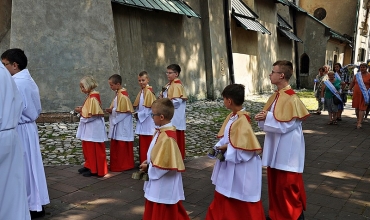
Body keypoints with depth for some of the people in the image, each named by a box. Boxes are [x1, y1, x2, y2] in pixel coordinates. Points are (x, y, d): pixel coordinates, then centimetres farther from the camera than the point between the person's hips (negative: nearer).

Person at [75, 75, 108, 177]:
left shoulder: (93, 97, -19)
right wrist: (82, 109, 5)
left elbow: (92, 114, -23)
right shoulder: (90, 96, 10)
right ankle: (89, 166, 31)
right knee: (87, 148, 18)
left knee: (94, 149, 1)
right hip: (89, 128, 10)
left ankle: (95, 170, 10)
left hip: (93, 128, -10)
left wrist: (81, 111, -13)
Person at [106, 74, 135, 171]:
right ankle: (117, 164, 26)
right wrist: (111, 110, 2)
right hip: (117, 124, 10)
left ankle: (123, 165, 14)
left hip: (122, 126, -10)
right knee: (116, 145, 15)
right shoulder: (118, 94, 11)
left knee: (122, 146, 2)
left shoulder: (122, 95, -19)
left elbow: (124, 111, -22)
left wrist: (112, 111, -16)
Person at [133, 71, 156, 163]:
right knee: (142, 144, 14)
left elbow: (150, 108, -20)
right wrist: (137, 114, -1)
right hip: (141, 121, 9)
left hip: (148, 122, -9)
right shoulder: (141, 92, 12)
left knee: (147, 144, -1)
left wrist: (139, 114, -12)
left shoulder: (149, 92, -16)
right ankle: (143, 162, 24)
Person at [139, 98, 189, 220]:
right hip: (159, 183, 10)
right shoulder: (162, 131, 1)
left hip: (164, 185, -10)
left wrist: (148, 167, -13)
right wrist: (148, 162, 1)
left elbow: (163, 164, -26)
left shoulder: (167, 137, -29)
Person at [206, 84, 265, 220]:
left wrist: (227, 148, -20)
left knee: (244, 200, 10)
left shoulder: (242, 120, -25)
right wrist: (220, 147, -8)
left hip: (242, 167, -9)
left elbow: (247, 146, -28)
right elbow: (224, 137, 11)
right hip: (229, 164, 9)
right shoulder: (231, 116, 2)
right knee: (224, 196, 23)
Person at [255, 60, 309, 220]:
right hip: (275, 146, 9)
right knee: (274, 183, 18)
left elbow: (288, 124, -21)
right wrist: (262, 118, -8)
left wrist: (267, 118, -20)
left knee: (287, 185, 4)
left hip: (287, 148, -9)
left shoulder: (291, 98, -19)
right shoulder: (275, 96, 7)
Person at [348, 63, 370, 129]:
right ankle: (358, 120, 25)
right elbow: (352, 83, 19)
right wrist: (349, 89, 15)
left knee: (362, 108, -6)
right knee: (356, 107, 9)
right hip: (356, 94, 4)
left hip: (364, 95, -4)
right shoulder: (357, 75, 11)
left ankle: (359, 123, -6)